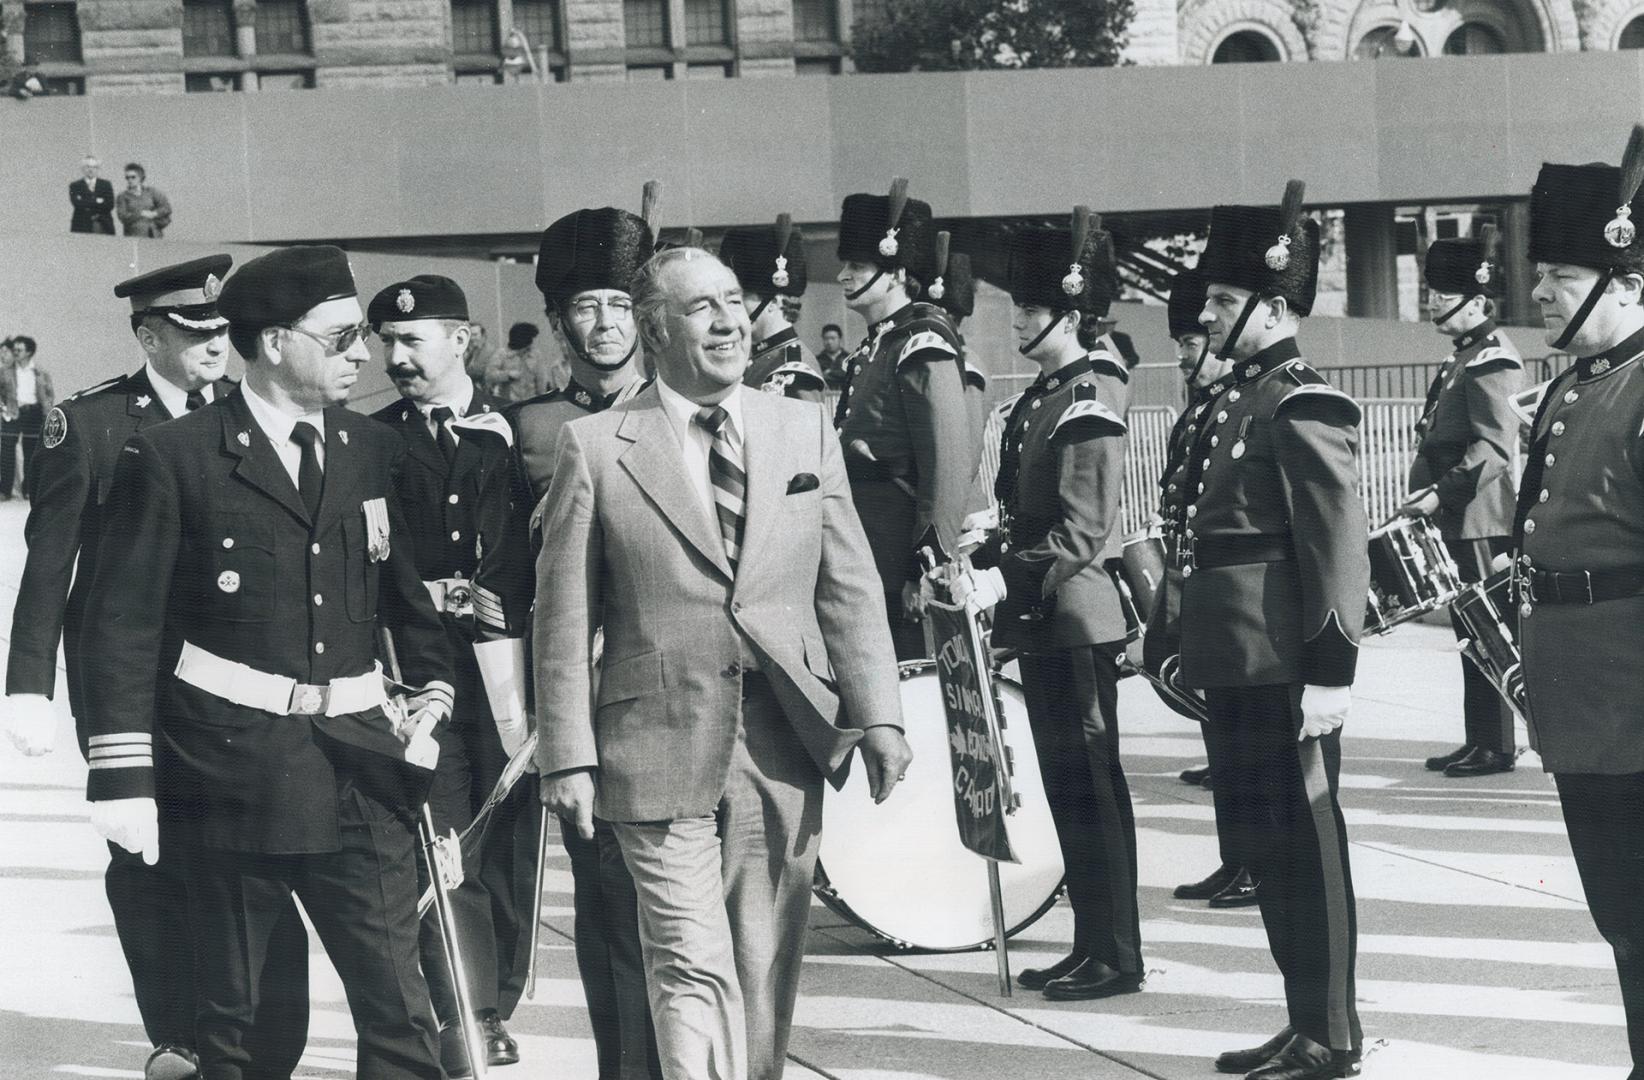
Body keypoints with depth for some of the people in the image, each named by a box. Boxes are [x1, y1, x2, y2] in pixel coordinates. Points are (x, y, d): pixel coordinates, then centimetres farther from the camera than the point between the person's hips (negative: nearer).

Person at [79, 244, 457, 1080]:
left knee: (399, 1012, -1)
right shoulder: (171, 460, -6)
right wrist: (123, 777, -11)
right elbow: (123, 627, -7)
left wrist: (432, 688, 11)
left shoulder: (373, 453, 9)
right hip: (235, 770, -3)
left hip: (358, 768, 3)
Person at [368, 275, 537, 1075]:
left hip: (507, 668, 1)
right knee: (443, 850, -7)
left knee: (509, 847, 5)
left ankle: (496, 1006, 19)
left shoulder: (514, 431, 7)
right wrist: (429, 595, -7)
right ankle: (463, 1015, -2)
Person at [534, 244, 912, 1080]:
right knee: (694, 971, -8)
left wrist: (877, 714, -1)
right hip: (660, 750, -3)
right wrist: (568, 756, -4)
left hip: (784, 749, 3)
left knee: (766, 976, 10)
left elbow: (849, 588, 8)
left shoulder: (805, 430, 11)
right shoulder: (595, 446, 1)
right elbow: (563, 615, 0)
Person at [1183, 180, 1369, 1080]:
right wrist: (1192, 650, 18)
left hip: (1280, 668, -9)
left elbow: (1339, 548, -17)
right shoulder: (1236, 400, 15)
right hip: (1233, 663, 9)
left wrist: (1330, 672, -20)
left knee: (1300, 845, -1)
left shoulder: (1303, 407, -13)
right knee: (1257, 840, 14)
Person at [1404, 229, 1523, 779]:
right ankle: (1478, 740, 20)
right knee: (1471, 632, 13)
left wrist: (1440, 492, -24)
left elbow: (1495, 448, -22)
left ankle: (1496, 748, 0)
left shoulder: (1491, 361, -13)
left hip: (1480, 521, -10)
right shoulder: (1462, 358, 17)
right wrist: (1428, 497, 15)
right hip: (1457, 521, 10)